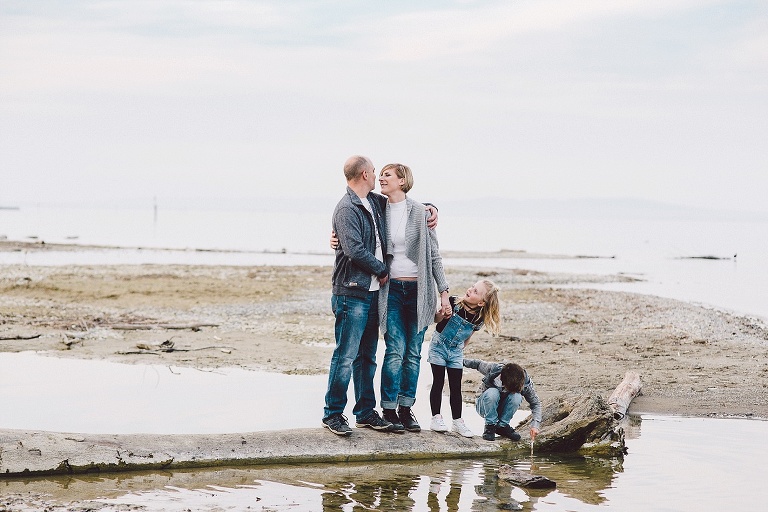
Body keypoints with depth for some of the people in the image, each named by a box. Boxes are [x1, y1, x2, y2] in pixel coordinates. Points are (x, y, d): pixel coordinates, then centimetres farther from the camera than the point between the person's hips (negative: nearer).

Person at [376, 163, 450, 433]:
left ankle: (406, 408, 13)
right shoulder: (379, 211, 6)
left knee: (414, 352, 4)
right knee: (396, 350, -7)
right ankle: (389, 410, 1)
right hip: (391, 289, 0)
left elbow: (433, 254, 2)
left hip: (418, 289, 0)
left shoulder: (420, 211, -1)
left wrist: (443, 291, 0)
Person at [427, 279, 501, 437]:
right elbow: (436, 319, -16)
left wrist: (461, 350, 12)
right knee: (438, 382, -1)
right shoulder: (454, 303, -23)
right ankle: (436, 417, 6)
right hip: (439, 346, -3)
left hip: (456, 351, 3)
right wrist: (442, 315, -37)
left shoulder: (479, 319, -13)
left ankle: (457, 421, 13)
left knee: (456, 386, 5)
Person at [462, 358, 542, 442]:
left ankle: (502, 426, -13)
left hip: (502, 409, 2)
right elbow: (478, 364, -8)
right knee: (492, 393, -36)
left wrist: (535, 425, -28)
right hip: (485, 406, -2)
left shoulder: (526, 382, -25)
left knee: (517, 397, -31)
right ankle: (490, 426, -18)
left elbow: (535, 404, -16)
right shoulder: (492, 369, -29)